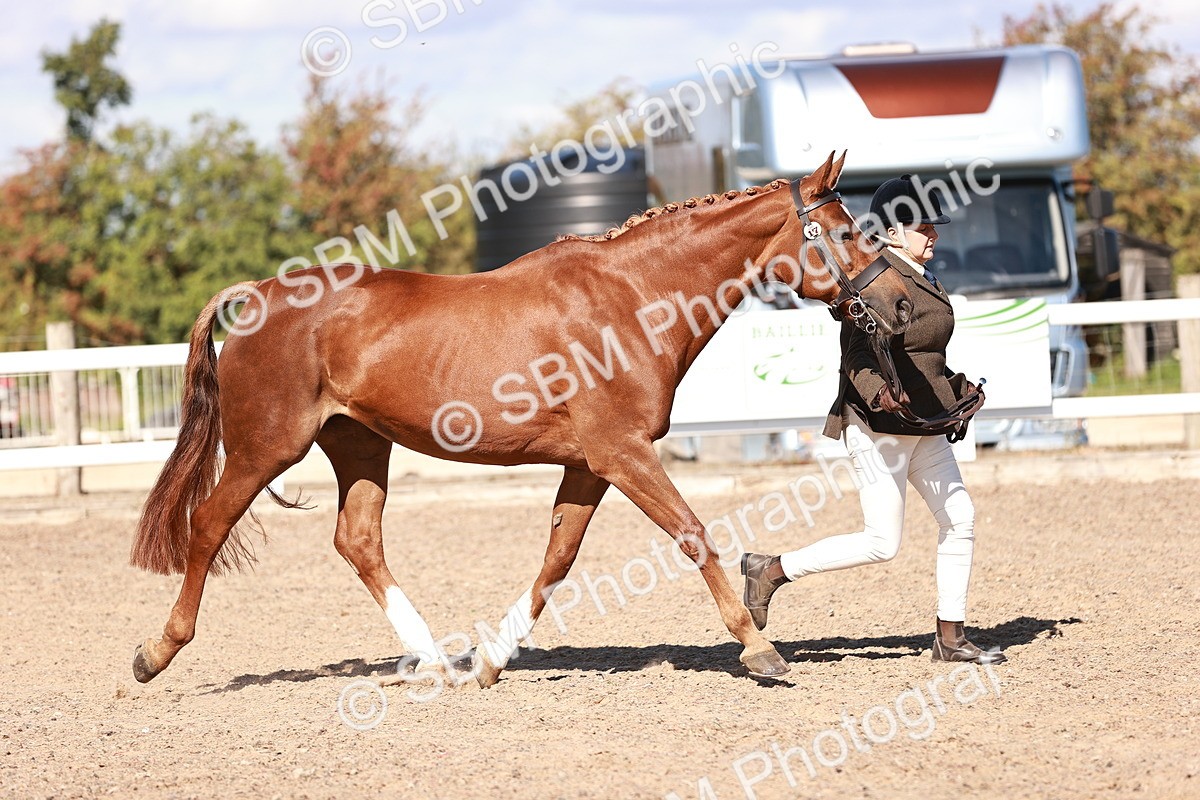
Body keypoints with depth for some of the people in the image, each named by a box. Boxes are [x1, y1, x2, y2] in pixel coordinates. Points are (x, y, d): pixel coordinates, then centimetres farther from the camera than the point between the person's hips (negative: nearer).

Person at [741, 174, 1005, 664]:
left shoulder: (921, 280, 15)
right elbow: (860, 356, -25)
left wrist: (958, 389, 23)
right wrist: (879, 392, -41)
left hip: (922, 424, 10)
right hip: (879, 425, -10)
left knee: (960, 519, 5)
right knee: (881, 544, -8)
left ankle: (950, 637, 12)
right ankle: (770, 571, 5)